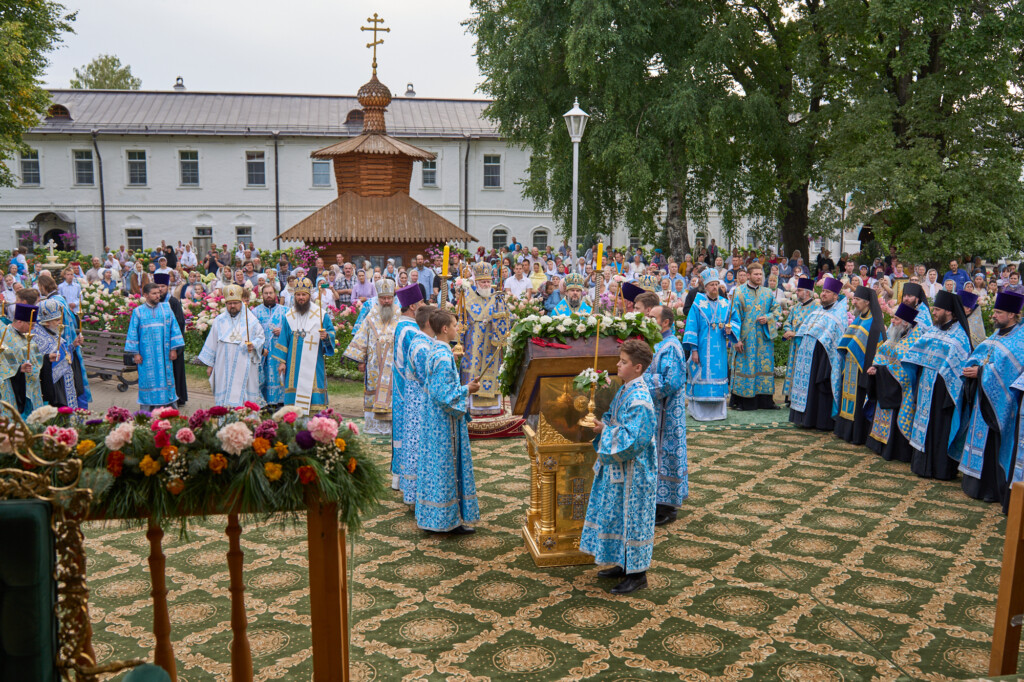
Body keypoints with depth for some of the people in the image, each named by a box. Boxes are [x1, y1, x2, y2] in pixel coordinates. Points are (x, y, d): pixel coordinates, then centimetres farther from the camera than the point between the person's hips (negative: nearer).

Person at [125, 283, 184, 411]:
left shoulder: (166, 309, 6)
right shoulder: (138, 312, 2)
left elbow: (174, 329, 6)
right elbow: (133, 333, 3)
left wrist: (173, 349, 0)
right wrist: (136, 353, -3)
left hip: (164, 352, 1)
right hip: (147, 353, -1)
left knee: (166, 379, 4)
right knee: (148, 380, 2)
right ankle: (147, 412, 10)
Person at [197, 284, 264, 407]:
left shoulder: (251, 320, 5)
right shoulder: (219, 321, 11)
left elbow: (261, 337, 11)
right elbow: (211, 343, 14)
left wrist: (253, 345, -12)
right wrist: (209, 364, 12)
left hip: (244, 367, -2)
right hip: (224, 368, 2)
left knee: (242, 394, -5)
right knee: (224, 394, -2)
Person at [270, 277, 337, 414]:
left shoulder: (321, 315, 3)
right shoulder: (289, 317, 11)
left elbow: (332, 333, 4)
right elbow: (283, 340, 12)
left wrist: (326, 336, -20)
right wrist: (281, 361, 6)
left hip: (313, 364, -2)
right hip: (294, 364, 2)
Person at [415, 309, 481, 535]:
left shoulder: (436, 351, 9)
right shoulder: (443, 357, -21)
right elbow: (443, 394, -24)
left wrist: (464, 386, 14)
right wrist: (467, 389, -13)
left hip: (435, 418, 10)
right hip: (445, 421, -10)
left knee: (436, 465, 14)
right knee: (446, 465, -1)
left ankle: (433, 517, 23)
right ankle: (447, 520, 9)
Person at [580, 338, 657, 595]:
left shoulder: (639, 400, -25)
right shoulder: (625, 390, 5)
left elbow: (632, 441, -27)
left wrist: (605, 431, -18)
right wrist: (601, 424, -2)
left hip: (633, 472, -10)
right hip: (617, 466, 10)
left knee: (632, 519, 2)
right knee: (618, 516, 19)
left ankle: (637, 574, 16)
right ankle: (624, 564, 34)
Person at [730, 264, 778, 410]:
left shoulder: (768, 293, 11)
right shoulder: (739, 293, 0)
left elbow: (775, 311, 15)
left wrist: (767, 318, -9)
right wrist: (737, 338, -11)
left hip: (764, 337, 3)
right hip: (746, 336, -3)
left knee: (765, 366, 4)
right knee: (745, 368, -2)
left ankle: (766, 401, 11)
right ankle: (743, 401, 3)